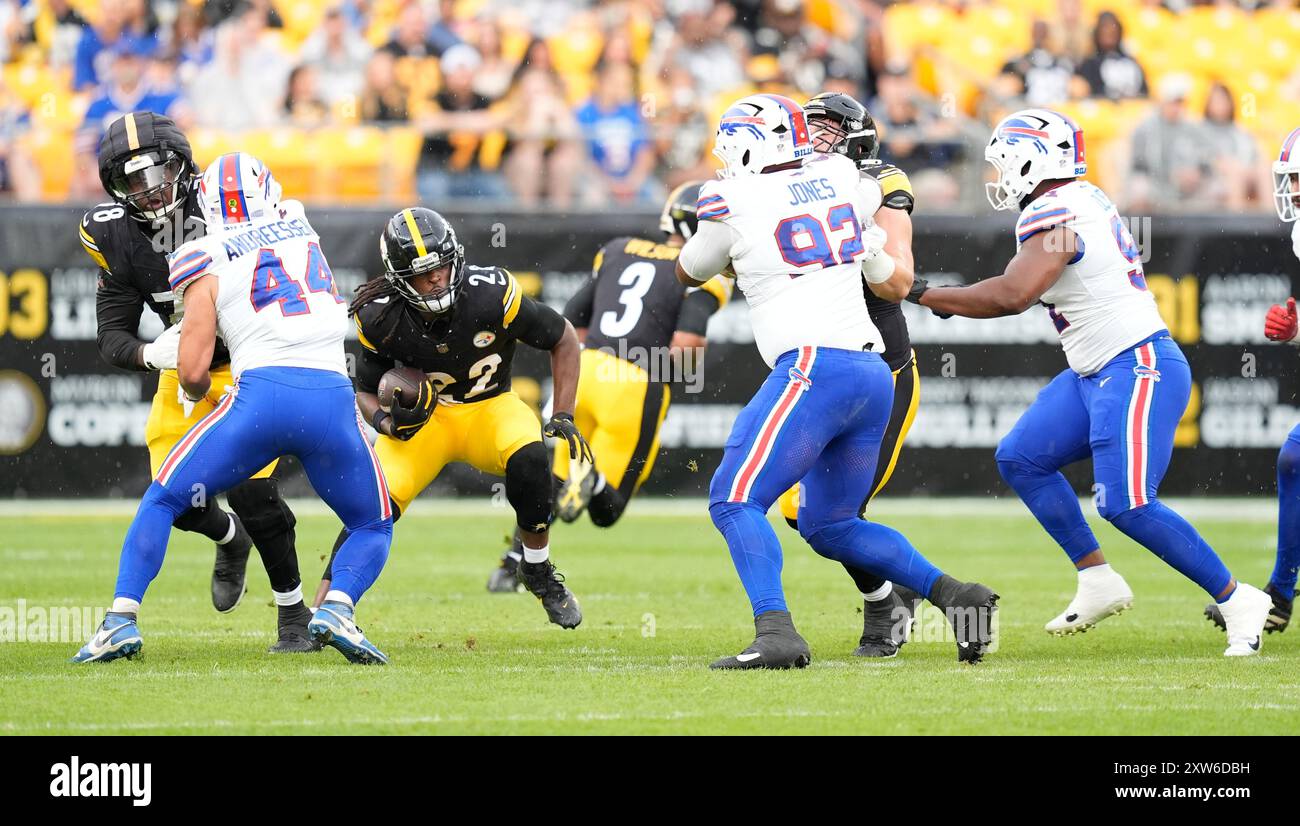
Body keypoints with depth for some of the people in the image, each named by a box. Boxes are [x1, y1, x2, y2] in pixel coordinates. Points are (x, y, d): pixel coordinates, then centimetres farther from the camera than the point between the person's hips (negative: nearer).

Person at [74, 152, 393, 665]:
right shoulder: (301, 229, 21)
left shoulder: (207, 263, 10)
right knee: (373, 528, 20)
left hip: (260, 393, -2)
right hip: (332, 399, 2)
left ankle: (121, 620, 1)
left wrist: (195, 393, 26)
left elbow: (192, 371, 4)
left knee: (162, 500, 15)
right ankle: (337, 608, -9)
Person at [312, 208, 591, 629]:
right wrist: (387, 422, -26)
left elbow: (563, 339, -8)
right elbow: (365, 392, -3)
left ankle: (538, 571, -9)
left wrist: (563, 416, -13)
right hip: (423, 416, 0)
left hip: (491, 408, 0)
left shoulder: (492, 295, -25)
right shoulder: (381, 320, -19)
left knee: (529, 460, -33)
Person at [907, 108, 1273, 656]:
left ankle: (1237, 601, -6)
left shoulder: (1053, 215, -17)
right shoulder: (1086, 202, 14)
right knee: (1020, 459, 9)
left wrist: (924, 295, -21)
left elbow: (1013, 294, -30)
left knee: (1127, 505, -15)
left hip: (1137, 369, -10)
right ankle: (1098, 582, 11)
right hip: (1096, 375, 10)